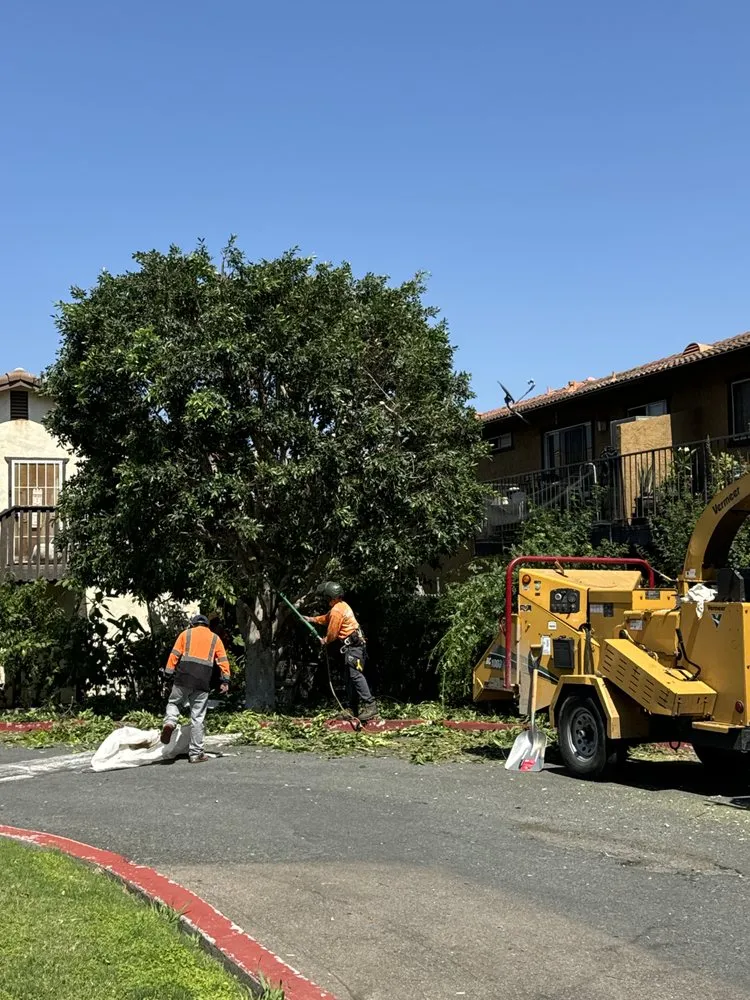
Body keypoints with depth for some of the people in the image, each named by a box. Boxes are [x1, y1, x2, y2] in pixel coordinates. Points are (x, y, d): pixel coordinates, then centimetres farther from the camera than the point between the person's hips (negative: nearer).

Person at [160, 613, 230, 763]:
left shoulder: (185, 634, 16)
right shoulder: (215, 638, 19)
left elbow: (175, 654, 4)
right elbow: (223, 660, 7)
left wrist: (169, 674, 2)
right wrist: (225, 680, 2)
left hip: (183, 677, -1)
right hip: (203, 681, 1)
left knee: (174, 702, 20)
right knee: (197, 717, 3)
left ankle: (170, 722, -11)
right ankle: (196, 753, 3)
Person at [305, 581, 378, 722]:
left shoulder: (336, 610, -14)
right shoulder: (342, 605, 18)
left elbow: (332, 632, -8)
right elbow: (327, 618, 35)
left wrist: (325, 641, 12)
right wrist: (312, 619, 38)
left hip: (353, 645, -11)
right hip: (355, 643, 11)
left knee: (355, 674, -21)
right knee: (350, 677, 12)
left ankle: (370, 705, -30)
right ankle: (354, 710, 15)